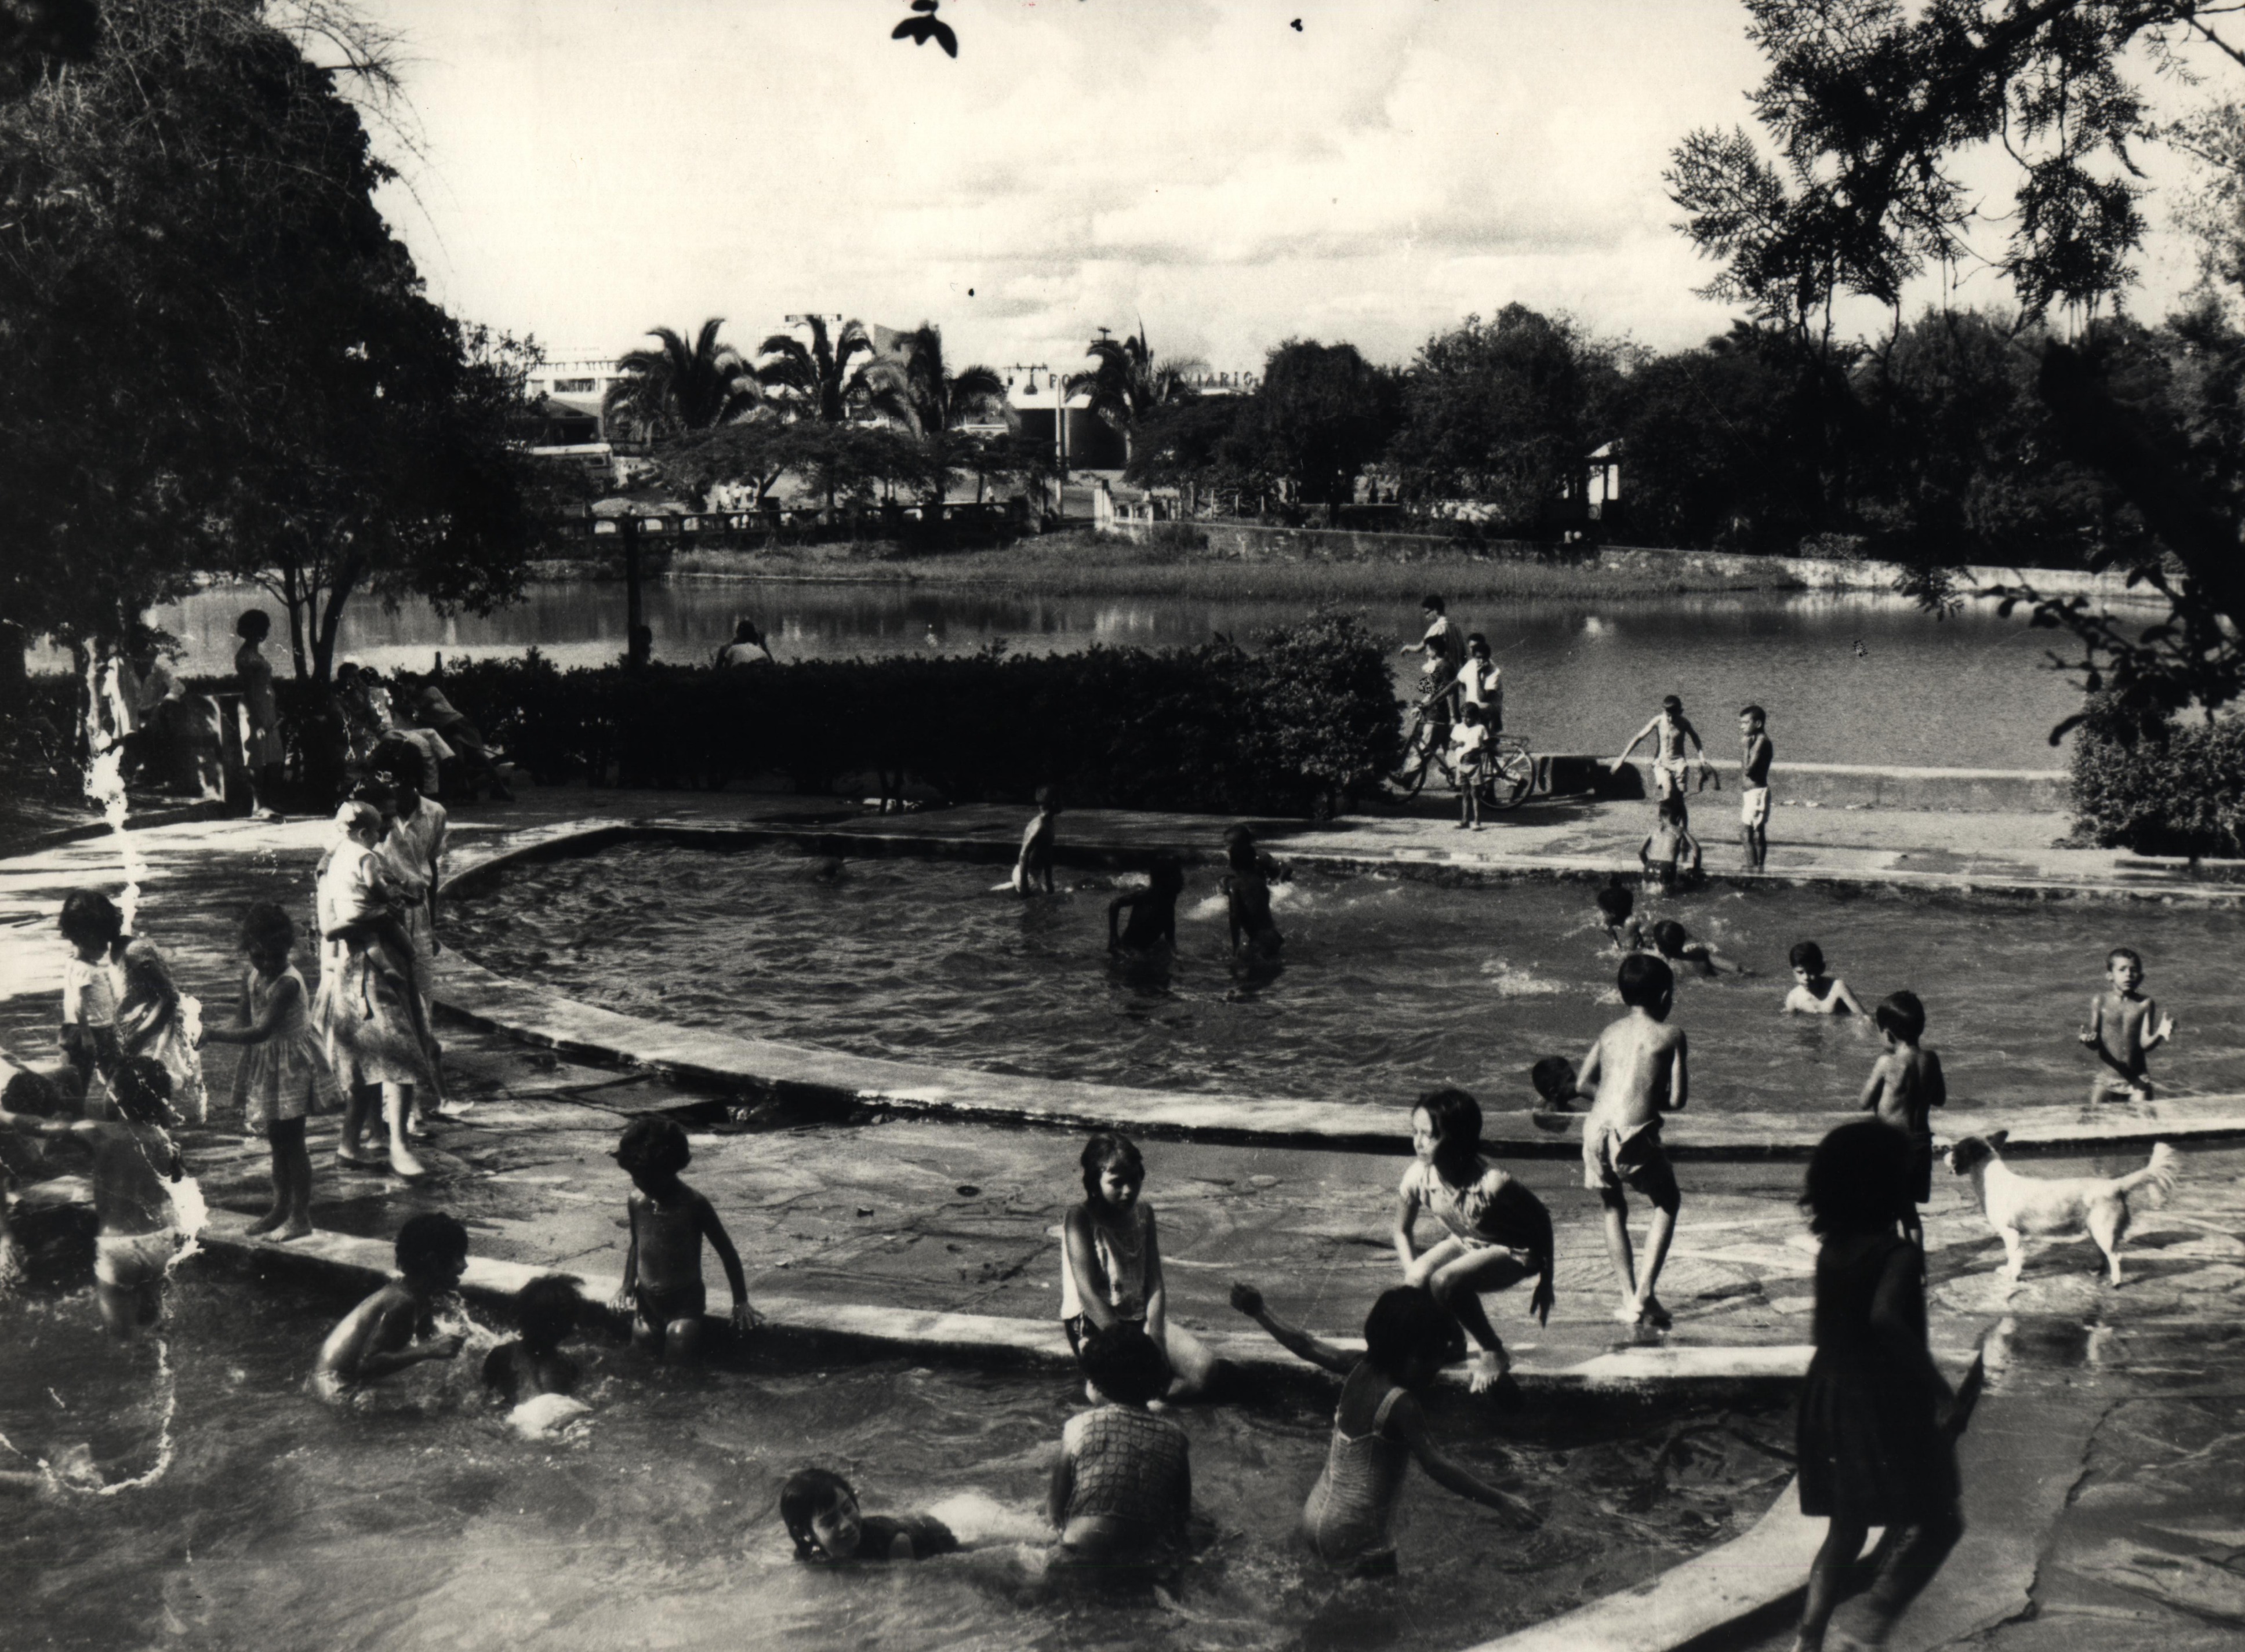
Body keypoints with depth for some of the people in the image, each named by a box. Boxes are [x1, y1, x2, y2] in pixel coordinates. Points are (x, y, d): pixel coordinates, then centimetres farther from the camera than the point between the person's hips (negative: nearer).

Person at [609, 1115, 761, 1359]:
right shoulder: (637, 1202, -2)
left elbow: (727, 1252, -6)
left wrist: (741, 1302, -6)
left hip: (684, 1302, -4)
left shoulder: (693, 1206, -14)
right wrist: (628, 1285, 5)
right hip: (647, 1302, 4)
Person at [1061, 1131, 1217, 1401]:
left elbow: (1155, 1284, 1)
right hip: (1092, 1322, -5)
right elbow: (1087, 1293, -19)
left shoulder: (1143, 1212, 6)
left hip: (1140, 1317, 5)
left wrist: (1155, 1341, -15)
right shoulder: (1080, 1219, -12)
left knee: (1204, 1367, -17)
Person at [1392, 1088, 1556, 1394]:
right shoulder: (1417, 1177, -21)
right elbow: (1403, 1232, -1)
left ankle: (1494, 1352, -7)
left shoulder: (1492, 1183, -36)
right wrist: (1412, 1274, -17)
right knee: (1416, 1282, -20)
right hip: (1466, 1243, 6)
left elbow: (1541, 1220, -18)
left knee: (1444, 1282, -29)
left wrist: (1545, 1282, -12)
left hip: (1513, 1253, -5)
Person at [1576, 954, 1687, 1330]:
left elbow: (1585, 1083, 15)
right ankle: (1644, 1293, 6)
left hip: (1596, 1128, 4)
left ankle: (1630, 1299, 20)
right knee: (1667, 1203, 19)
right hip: (1635, 1133, -4)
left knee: (1614, 1210, 24)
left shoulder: (1611, 1032, 16)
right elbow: (1677, 1099, 0)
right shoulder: (1671, 1035, 4)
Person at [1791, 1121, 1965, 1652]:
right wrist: (1938, 1386, -29)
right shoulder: (1899, 1255, -19)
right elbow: (1886, 1317, -35)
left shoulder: (1831, 1249, 4)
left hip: (1831, 1399, 7)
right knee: (1935, 1522, 8)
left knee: (1846, 1527, 19)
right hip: (1886, 1403, -7)